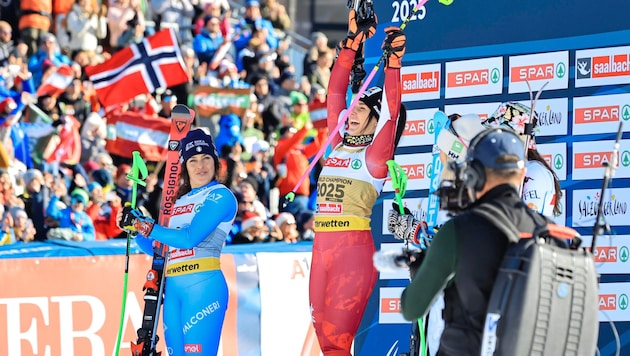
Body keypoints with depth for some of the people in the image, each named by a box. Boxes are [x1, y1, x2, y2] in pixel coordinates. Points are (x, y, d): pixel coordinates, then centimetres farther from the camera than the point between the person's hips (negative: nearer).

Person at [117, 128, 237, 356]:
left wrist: (145, 226, -11)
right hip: (172, 289, 8)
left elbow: (189, 238, -14)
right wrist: (134, 227, 4)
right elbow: (155, 249, 21)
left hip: (204, 286, -8)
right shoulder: (177, 201, 20)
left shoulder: (220, 196, -2)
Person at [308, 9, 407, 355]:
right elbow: (335, 93, 15)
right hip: (322, 246, 7)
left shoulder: (376, 154, -2)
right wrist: (351, 42, 11)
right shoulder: (338, 145, 15)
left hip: (355, 246, -7)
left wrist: (393, 60, -20)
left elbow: (391, 111, -14)